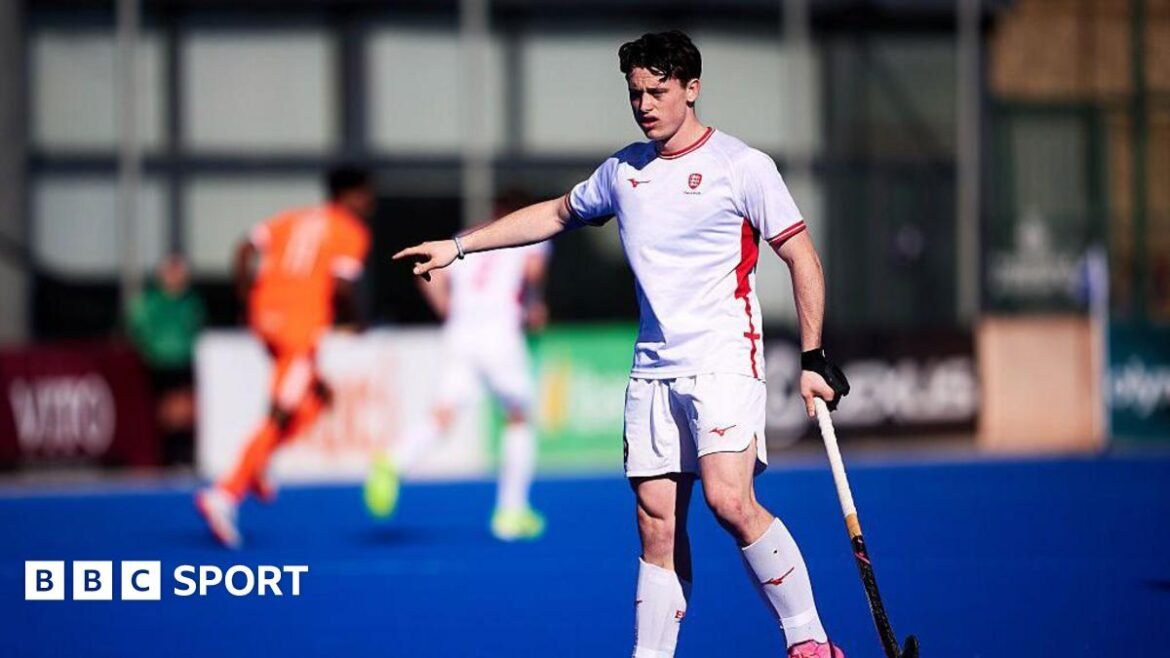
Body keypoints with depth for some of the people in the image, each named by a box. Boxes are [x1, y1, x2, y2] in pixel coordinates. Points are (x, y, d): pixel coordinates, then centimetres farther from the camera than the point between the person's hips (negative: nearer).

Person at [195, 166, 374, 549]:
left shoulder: (295, 219, 17)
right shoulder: (352, 234, -1)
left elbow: (246, 251, 8)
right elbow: (340, 287, -12)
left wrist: (250, 303, 11)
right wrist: (352, 321, 6)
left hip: (268, 319, 8)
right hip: (302, 328, -8)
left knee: (318, 396, 24)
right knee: (280, 418, -7)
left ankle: (257, 464, 12)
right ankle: (225, 495, -15)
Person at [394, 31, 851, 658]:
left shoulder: (741, 165, -4)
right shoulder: (624, 170, 13)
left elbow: (803, 259, -2)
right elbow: (556, 213, 30)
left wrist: (813, 358, -8)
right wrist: (458, 245, 28)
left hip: (724, 360, -6)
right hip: (653, 370, 6)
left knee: (730, 500, -22)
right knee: (657, 521, 1)